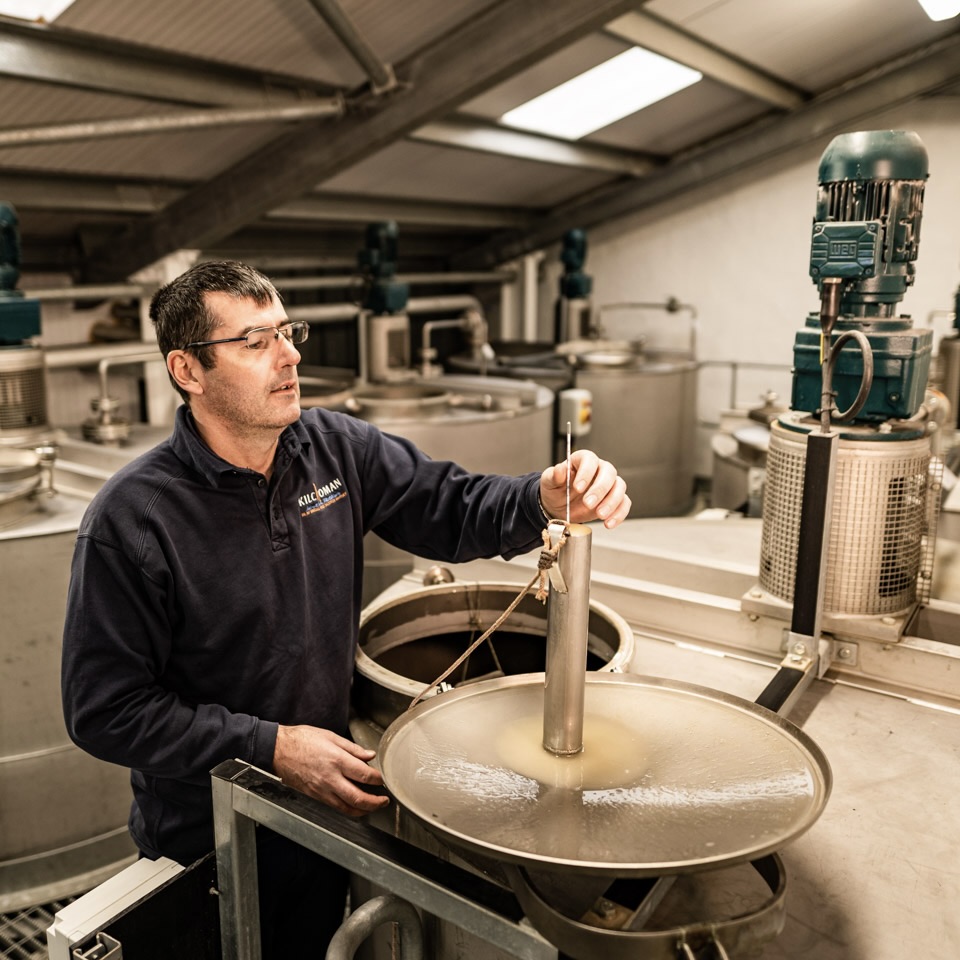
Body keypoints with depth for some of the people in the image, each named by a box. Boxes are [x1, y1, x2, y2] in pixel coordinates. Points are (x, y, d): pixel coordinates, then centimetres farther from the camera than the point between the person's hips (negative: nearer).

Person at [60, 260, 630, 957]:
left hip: (324, 799, 5)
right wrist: (269, 746, -24)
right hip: (205, 842, -4)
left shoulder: (335, 448, -9)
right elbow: (106, 710, -19)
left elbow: (452, 508, -7)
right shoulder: (131, 521, -23)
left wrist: (549, 498, -28)